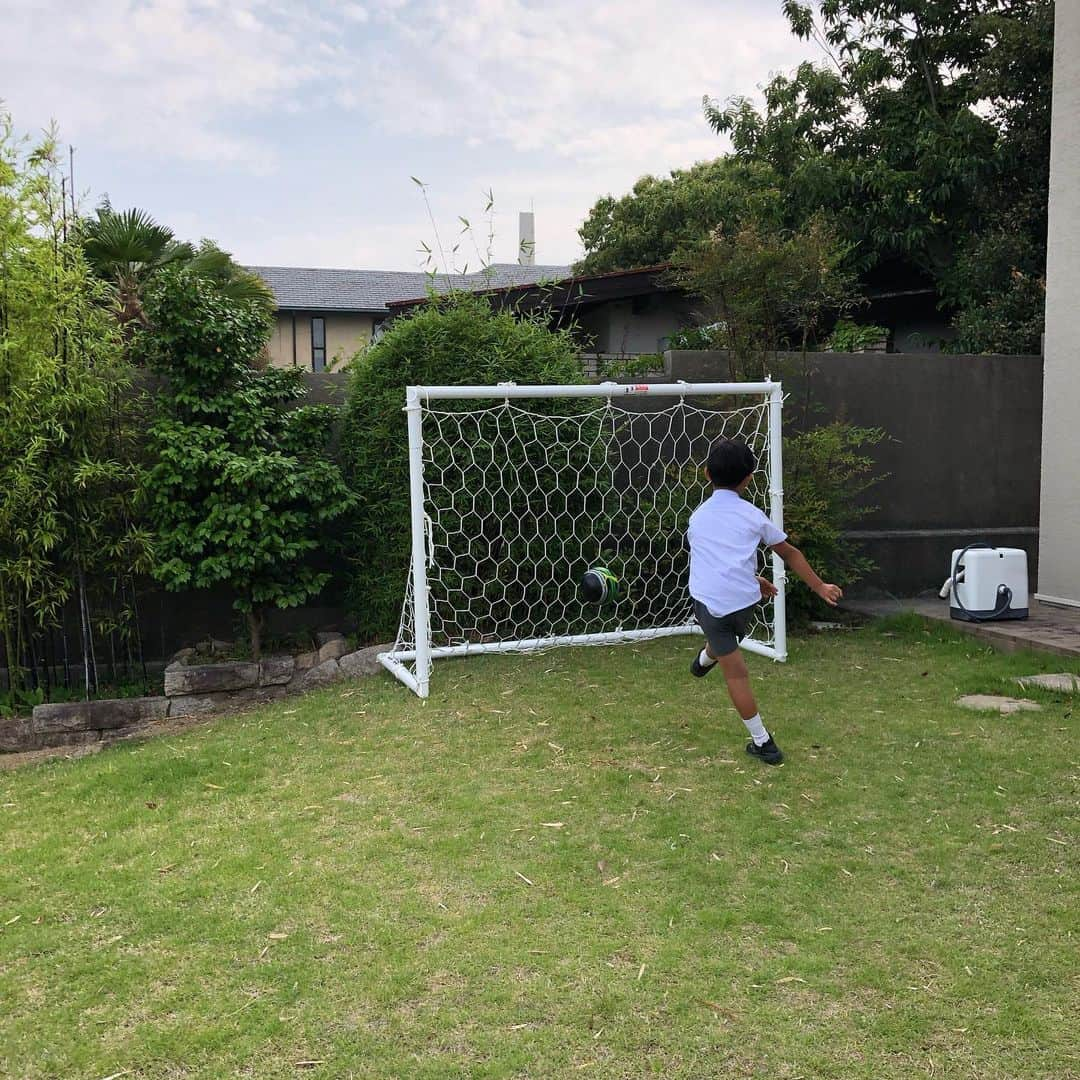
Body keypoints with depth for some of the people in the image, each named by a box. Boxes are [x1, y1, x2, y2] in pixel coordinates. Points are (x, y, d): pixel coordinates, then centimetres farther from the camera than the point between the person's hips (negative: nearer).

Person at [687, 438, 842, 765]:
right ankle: (706, 659, 60)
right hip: (744, 602, 0)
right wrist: (820, 587, 26)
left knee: (736, 672, 7)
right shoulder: (753, 515, 10)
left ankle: (762, 742, 12)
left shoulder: (698, 517, 15)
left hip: (709, 600, 0)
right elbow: (789, 554, 17)